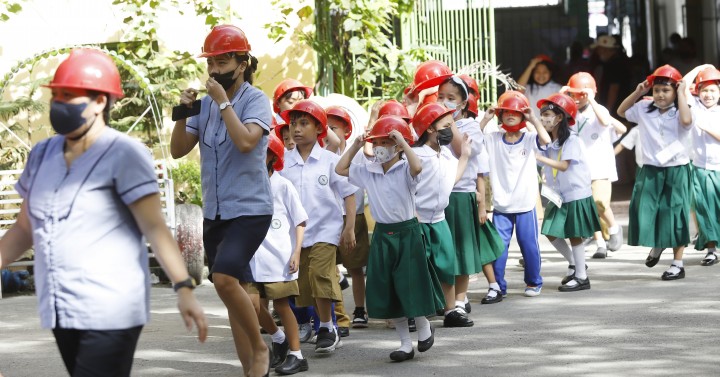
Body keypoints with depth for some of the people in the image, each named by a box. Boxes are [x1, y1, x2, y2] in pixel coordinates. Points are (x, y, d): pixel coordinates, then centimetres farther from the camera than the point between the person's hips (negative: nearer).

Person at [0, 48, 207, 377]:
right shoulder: (42, 155, 12)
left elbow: (155, 228, -14)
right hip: (59, 312, 7)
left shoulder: (123, 155, -8)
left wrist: (183, 288, -22)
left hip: (111, 312, -7)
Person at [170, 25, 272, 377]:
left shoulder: (255, 100, -8)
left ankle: (260, 347, -6)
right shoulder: (205, 104, 8)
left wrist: (223, 101, -19)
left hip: (249, 209, -6)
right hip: (215, 213, 7)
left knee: (225, 278, -26)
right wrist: (183, 112, -7)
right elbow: (178, 150, 7)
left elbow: (246, 141, -24)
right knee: (234, 292, 9)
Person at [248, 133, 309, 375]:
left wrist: (296, 252, -7)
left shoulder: (282, 186, -2)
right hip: (253, 256, 3)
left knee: (281, 305, 0)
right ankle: (278, 339, 19)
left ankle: (296, 355, 12)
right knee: (251, 302, -7)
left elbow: (300, 221, 1)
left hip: (280, 256, -3)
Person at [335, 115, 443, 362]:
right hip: (382, 234, 6)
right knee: (387, 293, 7)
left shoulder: (405, 169, -12)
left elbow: (418, 167, -34)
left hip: (406, 233, -5)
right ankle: (405, 344, 16)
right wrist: (356, 146, 2)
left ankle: (424, 328, 26)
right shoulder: (368, 170, 4)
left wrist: (402, 142, -26)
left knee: (411, 286, -2)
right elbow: (341, 169, 9)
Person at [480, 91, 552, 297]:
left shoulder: (529, 138, -2)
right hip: (501, 205, 1)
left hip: (525, 205, -1)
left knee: (529, 246, 8)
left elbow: (546, 139, -21)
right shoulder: (493, 139, 3)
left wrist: (532, 118, -18)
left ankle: (534, 283, 24)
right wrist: (485, 120, -11)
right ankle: (498, 286, 9)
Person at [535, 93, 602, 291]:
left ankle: (581, 277, 8)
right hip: (559, 196, 7)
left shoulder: (572, 141, -15)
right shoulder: (549, 143, 6)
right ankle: (573, 264, 26)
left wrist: (538, 157, -28)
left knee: (574, 235, -2)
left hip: (576, 195, -7)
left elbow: (564, 166, -24)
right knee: (551, 232, 7)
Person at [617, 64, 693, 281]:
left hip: (676, 170, -3)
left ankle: (678, 264, 10)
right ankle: (657, 246, 33)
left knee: (674, 215, 1)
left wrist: (681, 94, -19)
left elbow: (687, 121, -30)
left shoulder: (679, 112, -8)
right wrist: (638, 92, 4)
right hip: (650, 170, 4)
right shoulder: (644, 109, 4)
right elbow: (621, 111, 16)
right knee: (645, 213, 1)